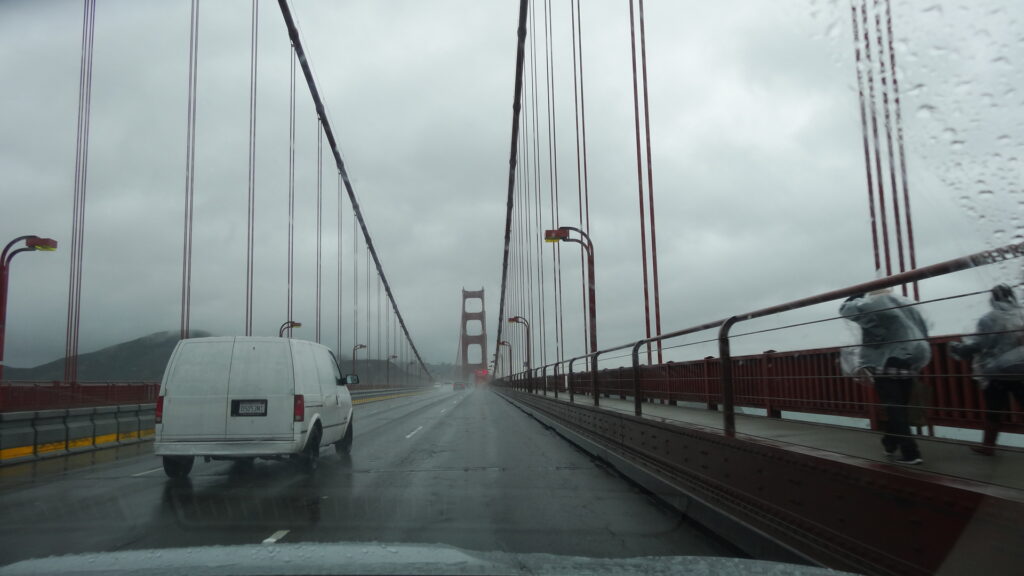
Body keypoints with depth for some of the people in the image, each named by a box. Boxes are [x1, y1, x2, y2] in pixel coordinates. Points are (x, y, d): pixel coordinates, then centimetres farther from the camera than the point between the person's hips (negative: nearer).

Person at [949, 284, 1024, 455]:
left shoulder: (989, 319, -9)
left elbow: (976, 343, -12)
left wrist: (957, 348, 3)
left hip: (996, 372, -2)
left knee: (994, 410, 10)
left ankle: (988, 445, 19)